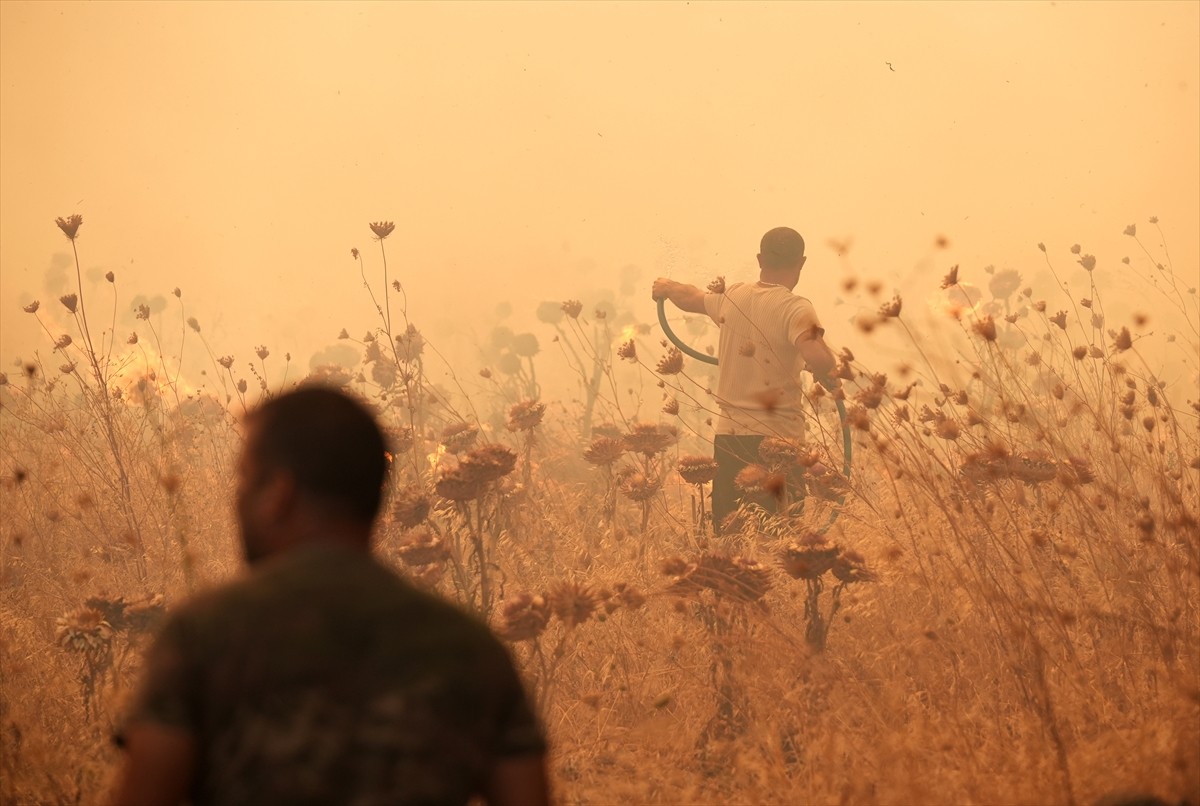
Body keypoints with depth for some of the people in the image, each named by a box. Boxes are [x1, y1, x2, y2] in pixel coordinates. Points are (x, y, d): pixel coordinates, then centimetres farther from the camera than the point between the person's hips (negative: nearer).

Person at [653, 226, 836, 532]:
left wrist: (667, 287, 51)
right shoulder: (795, 309, -11)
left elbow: (691, 298, 29)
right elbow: (820, 361, -28)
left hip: (728, 436, 5)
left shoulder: (732, 297, 7)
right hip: (777, 438, -5)